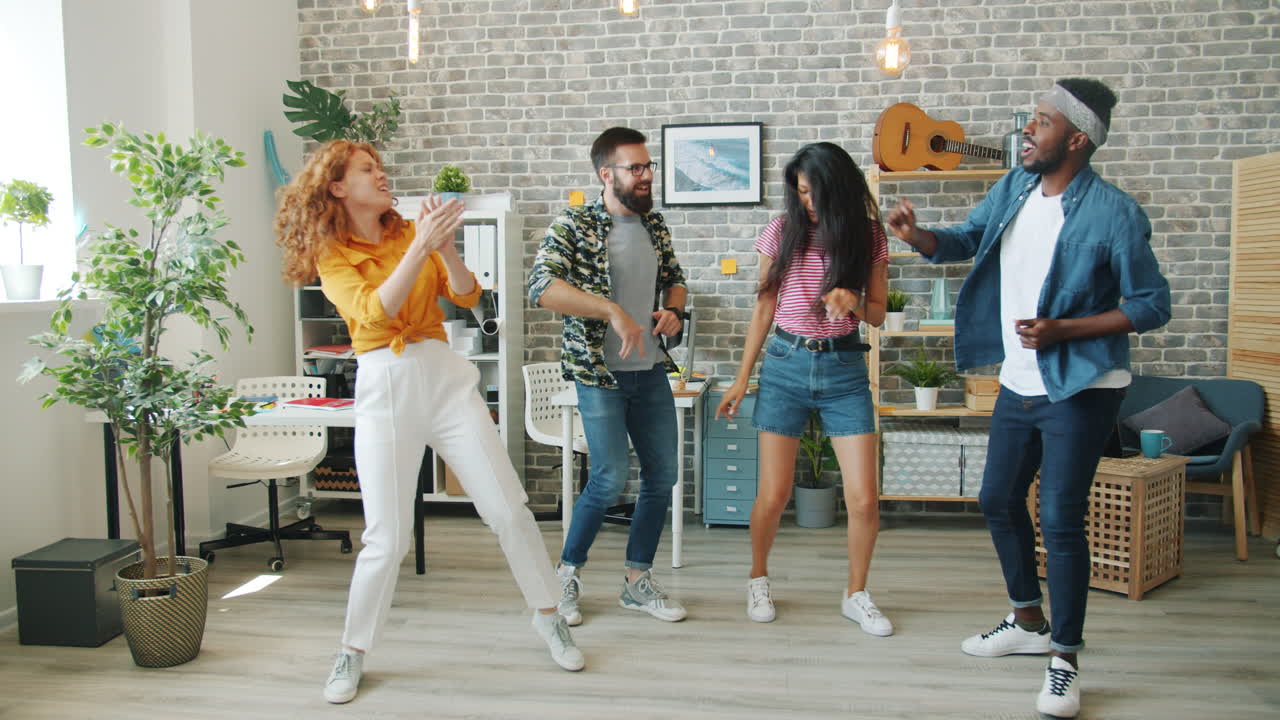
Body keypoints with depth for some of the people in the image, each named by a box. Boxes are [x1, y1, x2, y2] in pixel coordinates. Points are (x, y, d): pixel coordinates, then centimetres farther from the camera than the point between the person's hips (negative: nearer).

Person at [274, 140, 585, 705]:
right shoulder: (331, 256, 2)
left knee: (508, 508, 2)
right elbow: (375, 310, -17)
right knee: (387, 537, -4)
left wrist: (445, 247, -16)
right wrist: (421, 246, -23)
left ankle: (548, 615, 20)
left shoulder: (410, 231, 10)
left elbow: (467, 297, 1)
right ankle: (352, 652, 18)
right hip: (383, 388, -3)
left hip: (444, 377, 3)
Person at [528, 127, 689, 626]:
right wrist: (612, 310, -29)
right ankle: (566, 574, 11)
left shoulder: (654, 224, 10)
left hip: (650, 371, 7)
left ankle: (638, 582, 22)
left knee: (662, 476, 6)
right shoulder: (573, 225, -10)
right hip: (599, 373, -6)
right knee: (611, 477, -12)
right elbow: (541, 286, -24)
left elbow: (674, 279, 23)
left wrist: (674, 310, 1)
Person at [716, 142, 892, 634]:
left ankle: (856, 595, 21)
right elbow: (764, 310, 6)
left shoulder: (868, 237, 1)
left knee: (864, 501, -3)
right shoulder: (781, 233, 0)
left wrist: (854, 302, -17)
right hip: (786, 364, 0)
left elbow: (878, 314, 6)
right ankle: (758, 579, 29)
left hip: (844, 367, 1)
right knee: (773, 497, 1)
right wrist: (742, 379, 7)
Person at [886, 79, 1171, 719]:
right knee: (998, 501, 16)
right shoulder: (1014, 188, 2)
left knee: (1060, 520, -5)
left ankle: (1064, 661, 12)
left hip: (1080, 390, -7)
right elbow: (965, 241, 14)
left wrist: (1063, 330, -22)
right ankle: (1029, 623, 36)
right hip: (1019, 383, 8)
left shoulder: (1113, 213, -18)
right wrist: (917, 237, -8)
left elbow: (1153, 306, -13)